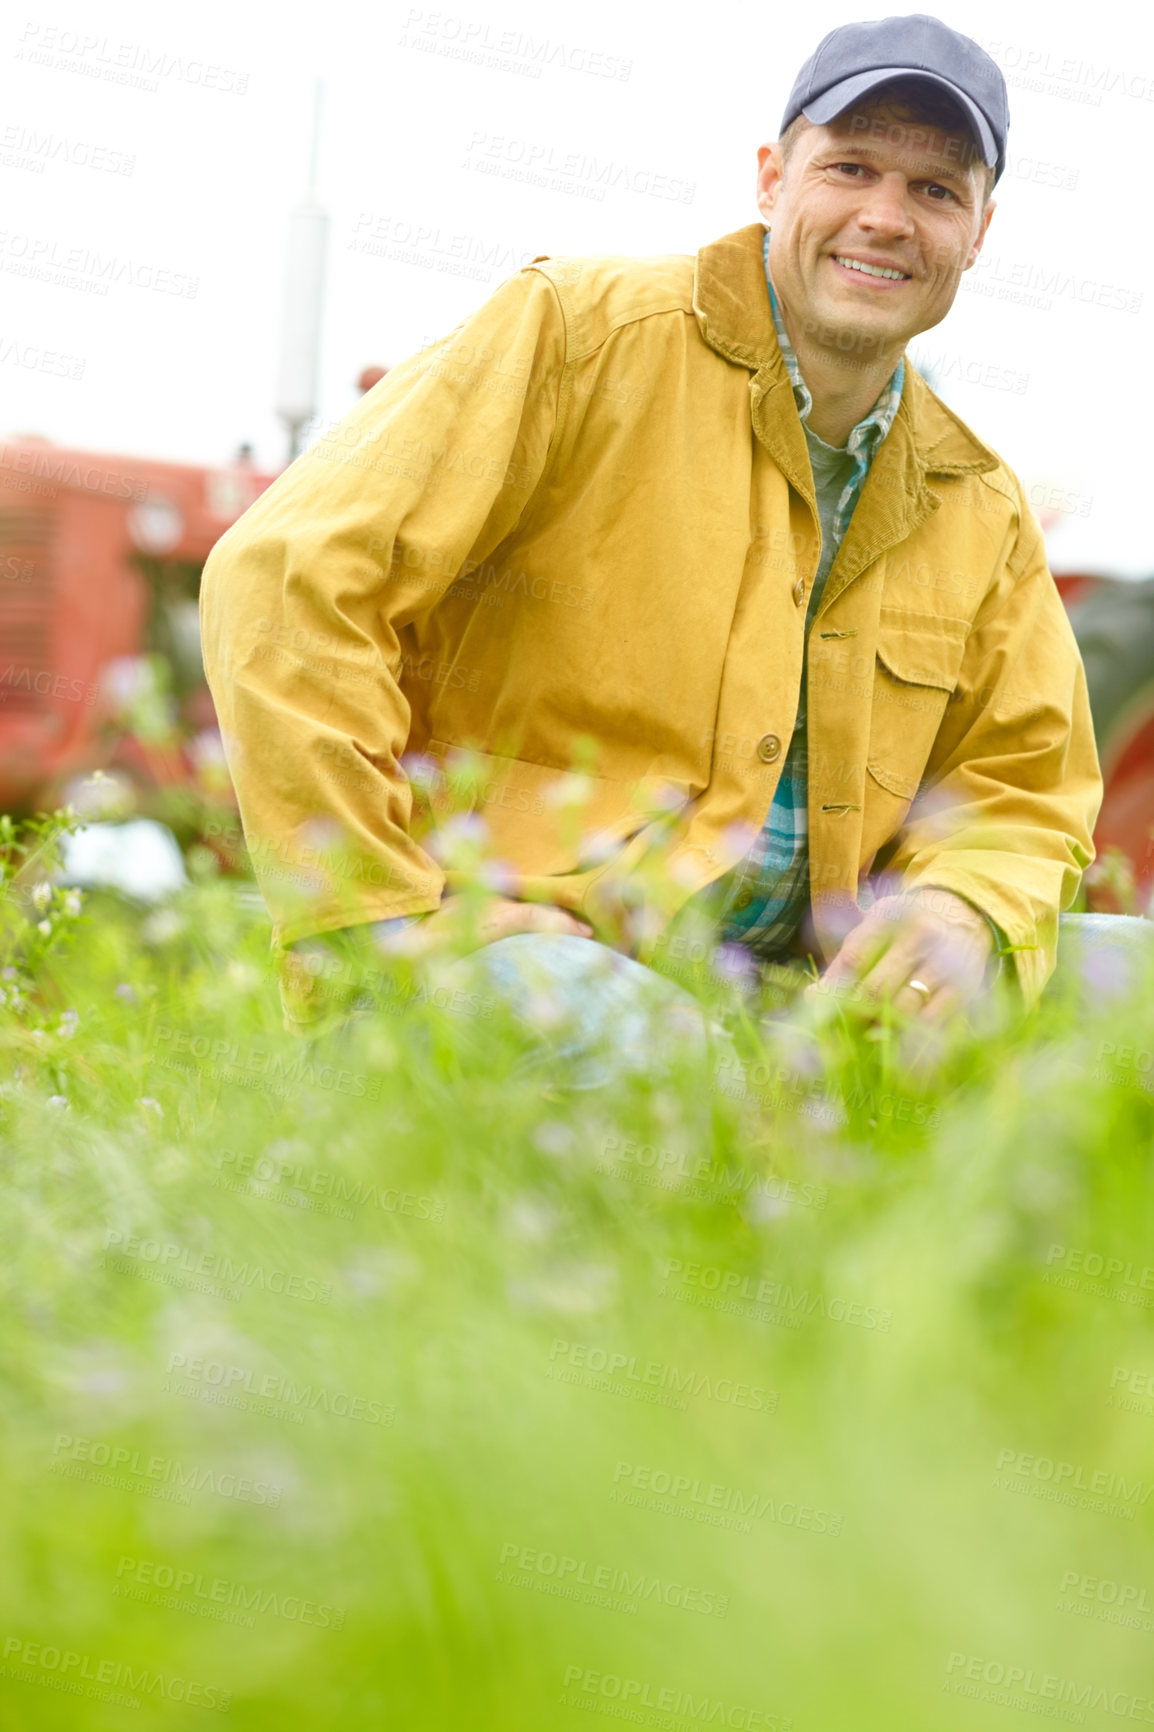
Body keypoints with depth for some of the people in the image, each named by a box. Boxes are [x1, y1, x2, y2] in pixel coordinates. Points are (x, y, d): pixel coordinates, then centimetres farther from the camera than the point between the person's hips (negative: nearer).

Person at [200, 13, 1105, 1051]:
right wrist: (379, 924, -17)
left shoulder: (985, 518, 15)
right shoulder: (581, 337, -5)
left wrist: (964, 912, -7)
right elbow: (293, 580, -12)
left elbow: (1020, 791, 20)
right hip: (503, 933, -6)